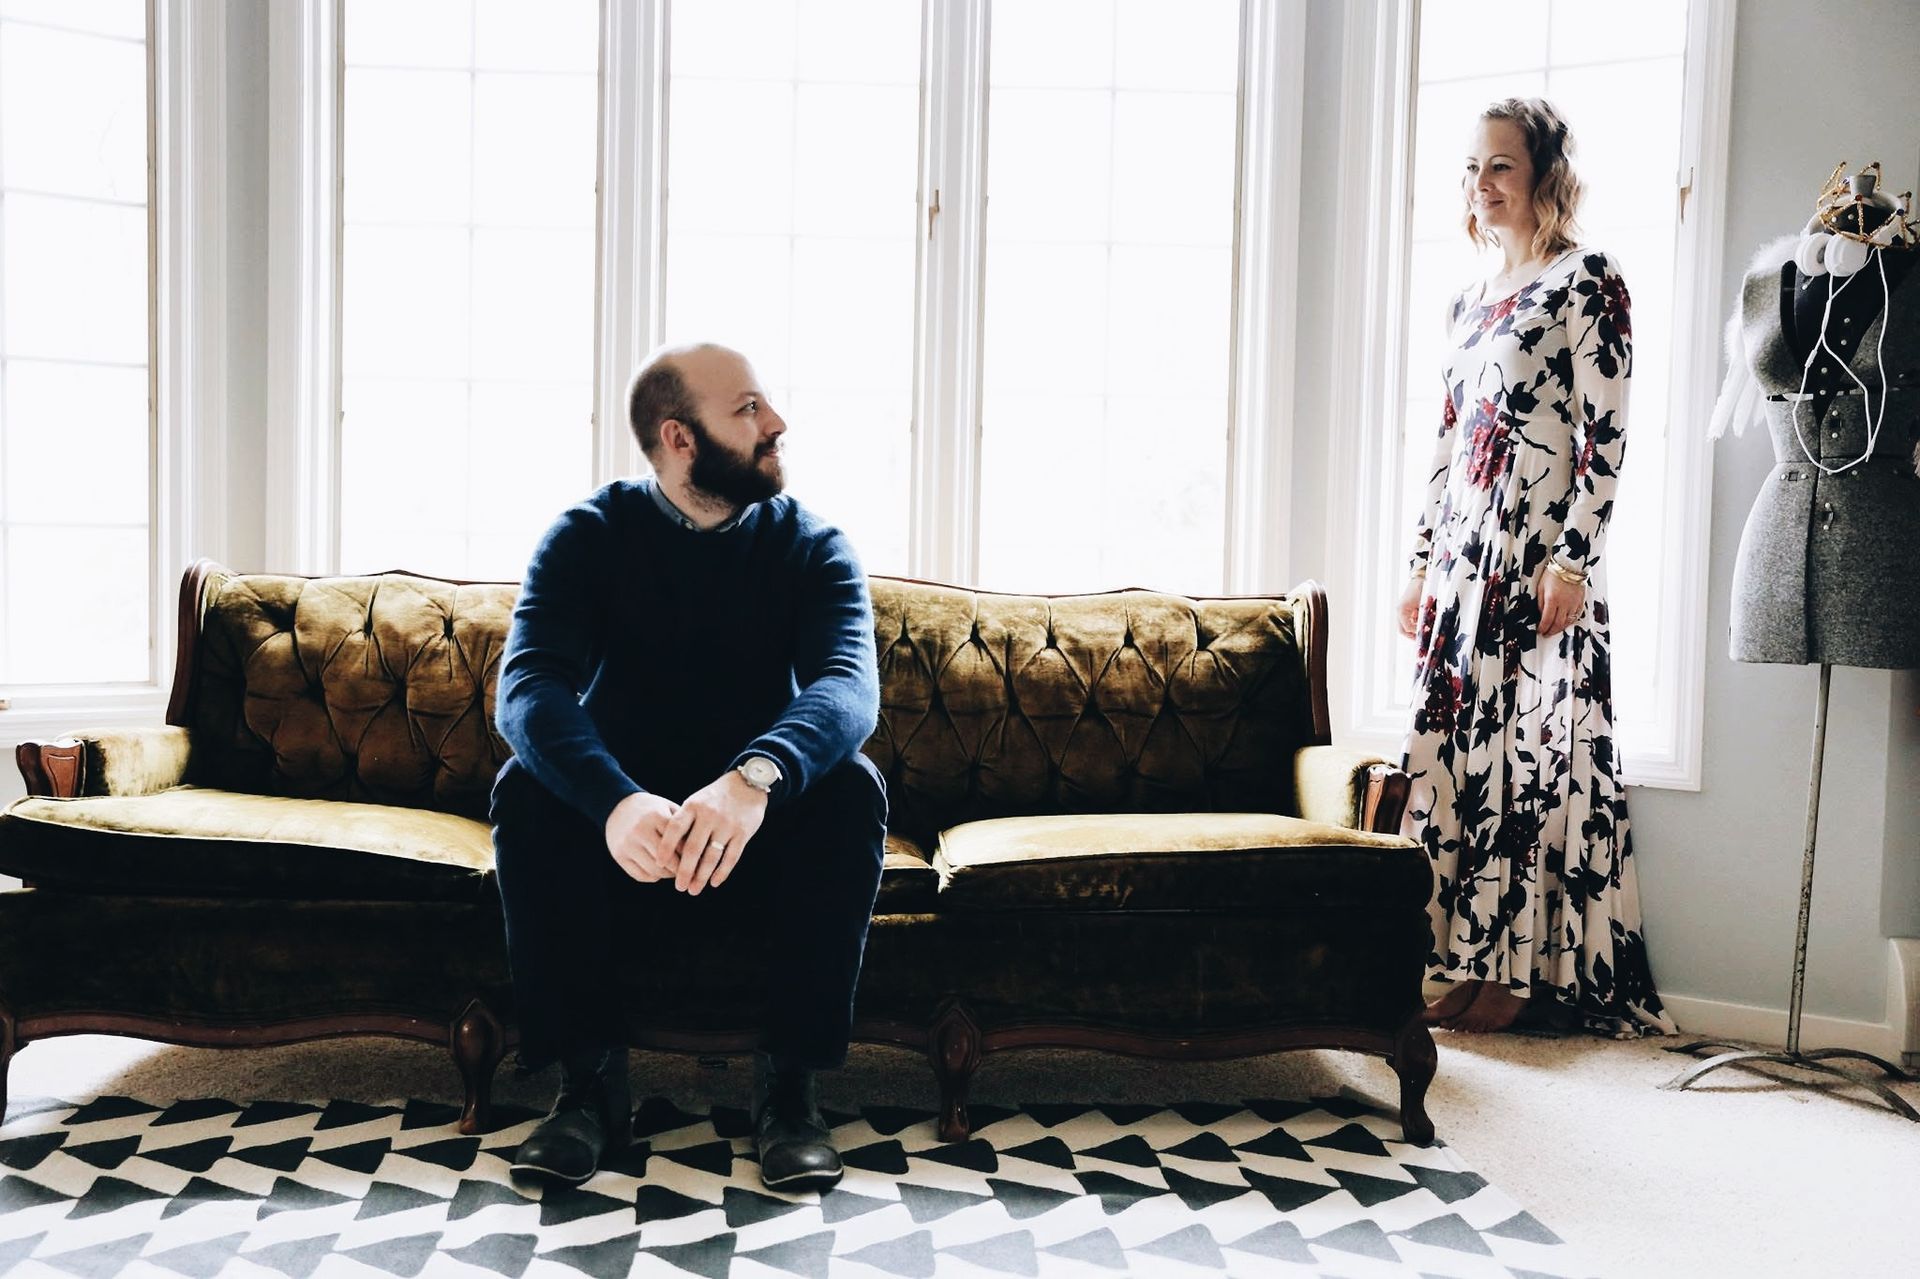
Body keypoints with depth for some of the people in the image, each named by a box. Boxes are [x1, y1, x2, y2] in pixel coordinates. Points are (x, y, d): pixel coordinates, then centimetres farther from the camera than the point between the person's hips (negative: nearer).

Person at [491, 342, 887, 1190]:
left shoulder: (812, 548, -5)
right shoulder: (589, 538, -6)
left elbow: (849, 683, -25)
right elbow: (528, 686, -23)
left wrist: (755, 779, -48)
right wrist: (617, 801, -45)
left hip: (765, 842, 0)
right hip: (621, 832, 0)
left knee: (852, 786, -28)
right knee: (525, 789, -28)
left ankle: (789, 1080, -20)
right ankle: (589, 1074, -17)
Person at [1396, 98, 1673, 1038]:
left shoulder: (1585, 280, -3)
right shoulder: (1470, 305, 18)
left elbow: (1606, 433, -10)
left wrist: (1572, 560, -17)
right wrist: (1422, 564, 15)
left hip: (1539, 555, -8)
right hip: (1462, 555, 8)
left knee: (1529, 745, -5)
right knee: (1453, 741, 6)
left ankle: (1520, 970, 4)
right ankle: (1471, 959, 16)